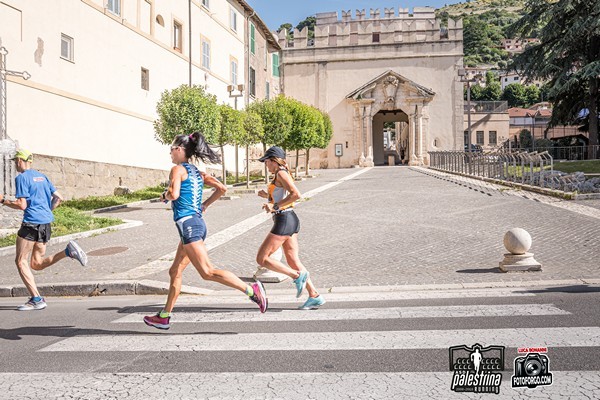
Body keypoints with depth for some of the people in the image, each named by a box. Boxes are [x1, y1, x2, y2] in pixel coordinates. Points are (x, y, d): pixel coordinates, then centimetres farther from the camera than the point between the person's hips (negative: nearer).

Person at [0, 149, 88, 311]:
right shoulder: (42, 176, 17)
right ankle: (68, 251, -8)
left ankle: (36, 299, -1)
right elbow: (58, 198, 16)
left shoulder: (21, 178, -6)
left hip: (31, 223, -8)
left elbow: (22, 205, -13)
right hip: (46, 223, 8)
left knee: (21, 261, 4)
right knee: (37, 264, 13)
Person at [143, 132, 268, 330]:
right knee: (175, 272, 16)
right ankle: (164, 317, 24)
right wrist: (205, 205, 17)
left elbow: (174, 194, -21)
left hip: (188, 224, -9)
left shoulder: (177, 169, -5)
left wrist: (164, 195, 1)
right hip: (198, 223, 9)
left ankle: (251, 289, -16)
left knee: (207, 272, -12)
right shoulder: (197, 172, 17)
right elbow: (222, 188, 12)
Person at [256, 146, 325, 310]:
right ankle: (314, 296, 9)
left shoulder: (281, 173, -10)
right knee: (293, 262, 9)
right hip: (290, 219, 10)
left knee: (262, 259, -3)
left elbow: (296, 194, -24)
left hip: (284, 220, -10)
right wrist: (268, 196, 19)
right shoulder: (281, 175, 18)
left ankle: (297, 276, -5)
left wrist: (275, 206, -21)